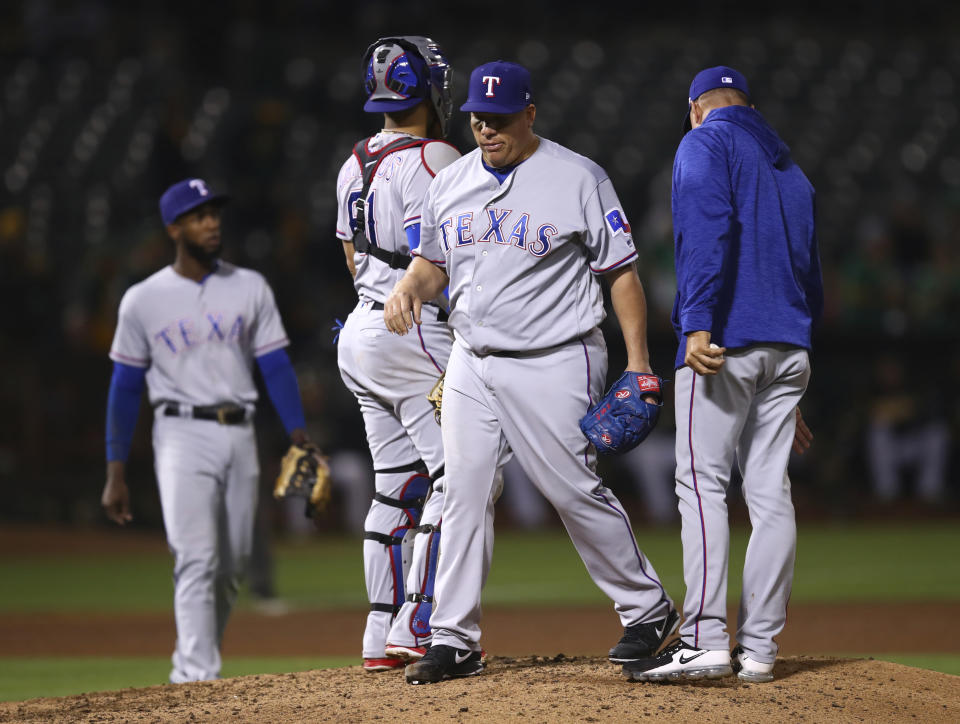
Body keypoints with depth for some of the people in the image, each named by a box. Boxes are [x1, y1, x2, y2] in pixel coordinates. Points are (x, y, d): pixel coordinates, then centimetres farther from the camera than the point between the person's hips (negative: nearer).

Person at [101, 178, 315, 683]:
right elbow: (125, 388, 5)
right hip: (182, 434, -3)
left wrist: (298, 439, -5)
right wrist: (115, 474, 1)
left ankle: (187, 668, 23)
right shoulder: (143, 300, 3)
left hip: (239, 435, 4)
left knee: (231, 567, 6)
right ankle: (198, 679, -20)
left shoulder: (250, 289, 9)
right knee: (197, 561, -16)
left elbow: (276, 367, 7)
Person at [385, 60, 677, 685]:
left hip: (553, 365, -5)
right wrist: (408, 289, -6)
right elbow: (434, 263, 19)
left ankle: (648, 609, 13)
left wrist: (638, 360, -12)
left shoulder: (577, 178, -7)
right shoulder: (451, 183, 10)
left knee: (576, 492, -4)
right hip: (471, 365, 5)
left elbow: (621, 270, -6)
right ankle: (454, 641, 5)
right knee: (464, 497, 2)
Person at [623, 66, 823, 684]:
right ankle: (759, 648, 3)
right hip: (789, 348, 7)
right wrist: (790, 395, 29)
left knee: (703, 482, -10)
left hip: (727, 340, -7)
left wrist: (697, 323, -23)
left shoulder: (705, 144, 3)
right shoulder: (790, 170, 25)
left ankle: (704, 639, -19)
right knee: (771, 493, 5)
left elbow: (708, 231, -16)